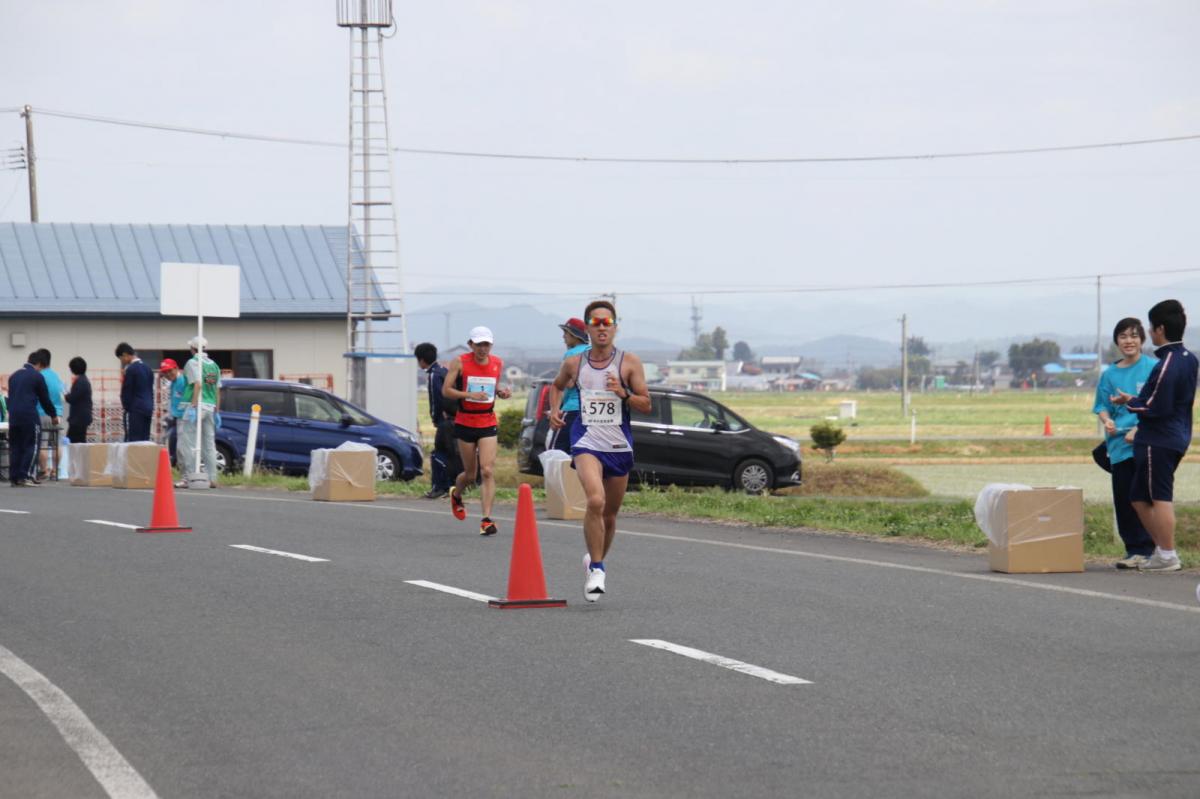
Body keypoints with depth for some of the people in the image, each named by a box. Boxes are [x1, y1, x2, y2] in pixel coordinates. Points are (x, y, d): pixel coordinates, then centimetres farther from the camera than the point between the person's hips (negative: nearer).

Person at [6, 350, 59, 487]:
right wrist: (53, 415, 15)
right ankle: (24, 476, -10)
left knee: (15, 447, 8)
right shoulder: (36, 376, -2)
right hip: (29, 416, -6)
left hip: (13, 415, 6)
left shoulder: (14, 375, 17)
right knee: (30, 446, -2)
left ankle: (14, 477, 4)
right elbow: (45, 398, 3)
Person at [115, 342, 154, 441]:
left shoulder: (131, 369, -12)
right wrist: (151, 407, 18)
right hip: (147, 410, 8)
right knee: (145, 440, 8)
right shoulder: (147, 368, 12)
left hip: (135, 411, -8)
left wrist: (126, 407, 3)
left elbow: (126, 392, -10)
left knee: (133, 441, -9)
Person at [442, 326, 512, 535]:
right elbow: (446, 390, -7)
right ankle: (456, 495, 45)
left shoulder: (498, 364, 5)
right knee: (470, 472, 10)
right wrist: (469, 395, -21)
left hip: (488, 424, 2)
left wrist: (501, 392, -1)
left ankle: (487, 519, -15)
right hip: (465, 422, -1)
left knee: (488, 471, -12)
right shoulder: (460, 363, -5)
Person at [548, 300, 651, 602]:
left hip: (619, 446, 1)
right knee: (596, 500, -25)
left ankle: (596, 561, 38)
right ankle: (596, 568, -17)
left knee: (610, 514, 12)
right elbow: (558, 385, 25)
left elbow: (646, 405, -2)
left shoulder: (629, 362, -1)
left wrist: (623, 394, -19)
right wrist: (555, 410, 7)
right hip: (586, 443, -1)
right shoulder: (574, 364, 4)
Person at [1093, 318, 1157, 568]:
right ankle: (1133, 548, 12)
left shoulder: (1153, 368, -1)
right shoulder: (1110, 374, 12)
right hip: (1119, 444, 4)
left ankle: (1144, 550, -3)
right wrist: (1107, 420, -6)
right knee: (1123, 498, 4)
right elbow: (1102, 406, 16)